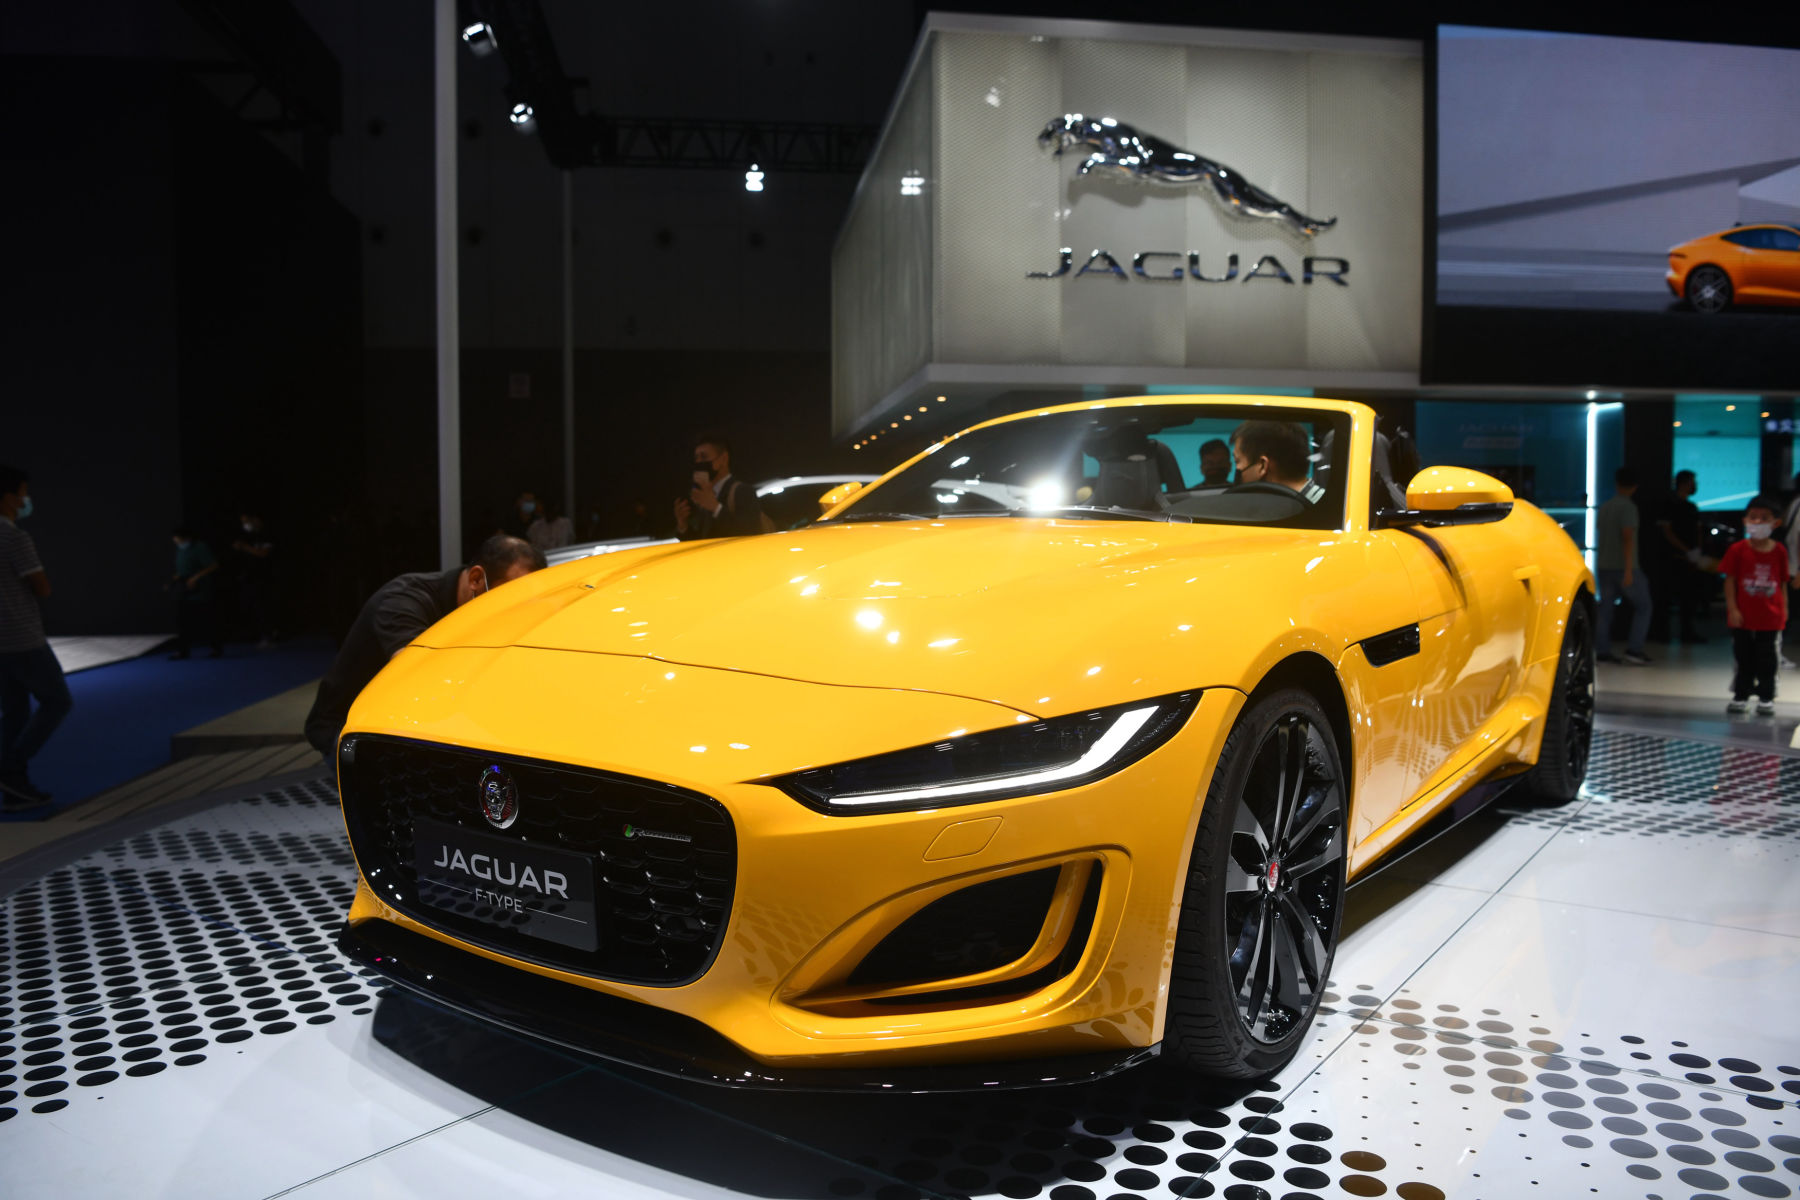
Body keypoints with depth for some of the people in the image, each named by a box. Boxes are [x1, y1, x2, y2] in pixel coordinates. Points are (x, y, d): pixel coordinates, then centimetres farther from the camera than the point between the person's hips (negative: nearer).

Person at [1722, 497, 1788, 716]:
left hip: (1770, 616, 1)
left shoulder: (1779, 551, 0)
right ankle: (1741, 696, 19)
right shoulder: (1738, 549, -6)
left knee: (1766, 658, 7)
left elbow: (1783, 582, 6)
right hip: (1743, 616, -1)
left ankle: (1766, 698, 16)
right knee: (1744, 657, 8)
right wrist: (1732, 609, -9)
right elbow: (1730, 580, -5)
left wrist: (1784, 609, 3)